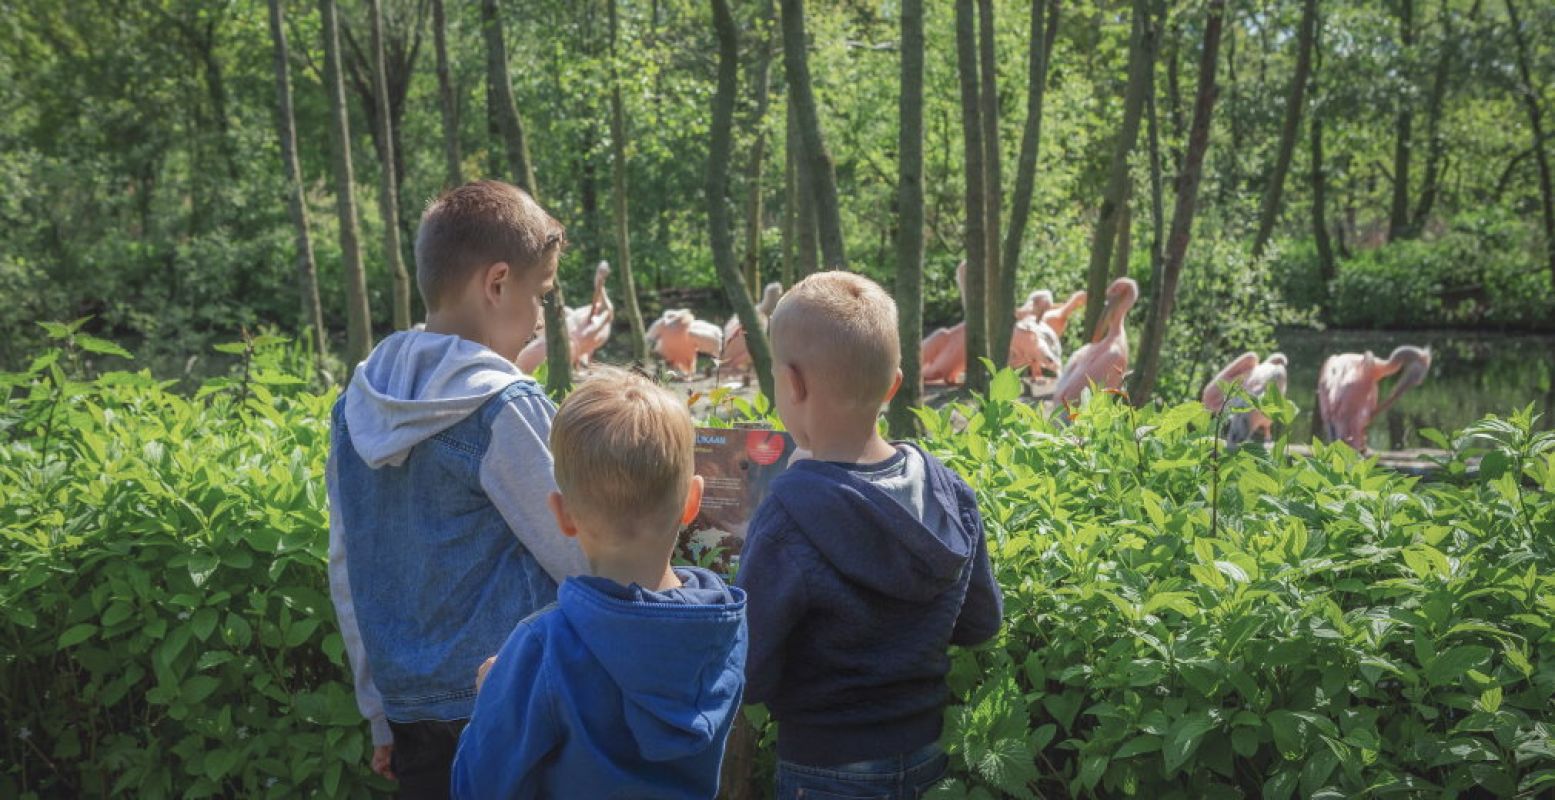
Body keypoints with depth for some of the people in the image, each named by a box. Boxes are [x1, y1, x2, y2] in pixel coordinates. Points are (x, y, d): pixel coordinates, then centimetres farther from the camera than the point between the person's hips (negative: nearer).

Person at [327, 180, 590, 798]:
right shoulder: (506, 406, -16)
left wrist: (381, 715, 18)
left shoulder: (357, 403, 5)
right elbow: (582, 559, -11)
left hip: (409, 716, 6)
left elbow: (344, 571, 10)